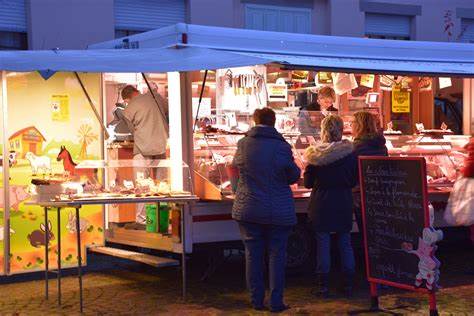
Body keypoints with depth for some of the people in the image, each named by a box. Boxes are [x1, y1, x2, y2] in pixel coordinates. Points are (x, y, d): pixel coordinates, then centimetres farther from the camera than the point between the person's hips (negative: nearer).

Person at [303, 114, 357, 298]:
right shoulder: (350, 153, -5)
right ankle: (348, 285, 15)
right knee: (345, 243, 11)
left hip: (321, 204, -2)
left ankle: (323, 286, 8)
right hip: (344, 204, 2)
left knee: (323, 244, 5)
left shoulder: (315, 155, -10)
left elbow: (307, 183, -3)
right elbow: (355, 181, 3)